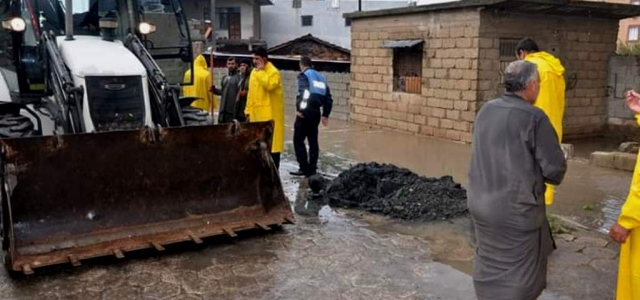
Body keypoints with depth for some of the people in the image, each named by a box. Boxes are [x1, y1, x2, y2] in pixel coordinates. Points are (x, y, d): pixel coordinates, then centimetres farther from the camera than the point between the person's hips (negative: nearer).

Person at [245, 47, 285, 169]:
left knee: (271, 141, -4)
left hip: (270, 113, -8)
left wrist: (260, 71, -20)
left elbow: (269, 85, -31)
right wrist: (248, 110, 14)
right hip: (256, 113, 8)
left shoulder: (273, 72, -11)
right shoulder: (254, 72, 15)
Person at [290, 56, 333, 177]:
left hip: (306, 111, -7)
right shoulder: (321, 77, 19)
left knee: (298, 140, 1)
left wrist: (298, 109, -16)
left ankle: (305, 168, -3)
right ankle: (312, 168, 14)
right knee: (313, 140, 13)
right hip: (316, 112, 7)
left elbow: (302, 93, -20)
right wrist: (325, 114, 20)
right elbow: (328, 98, 16)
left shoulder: (304, 75, -1)